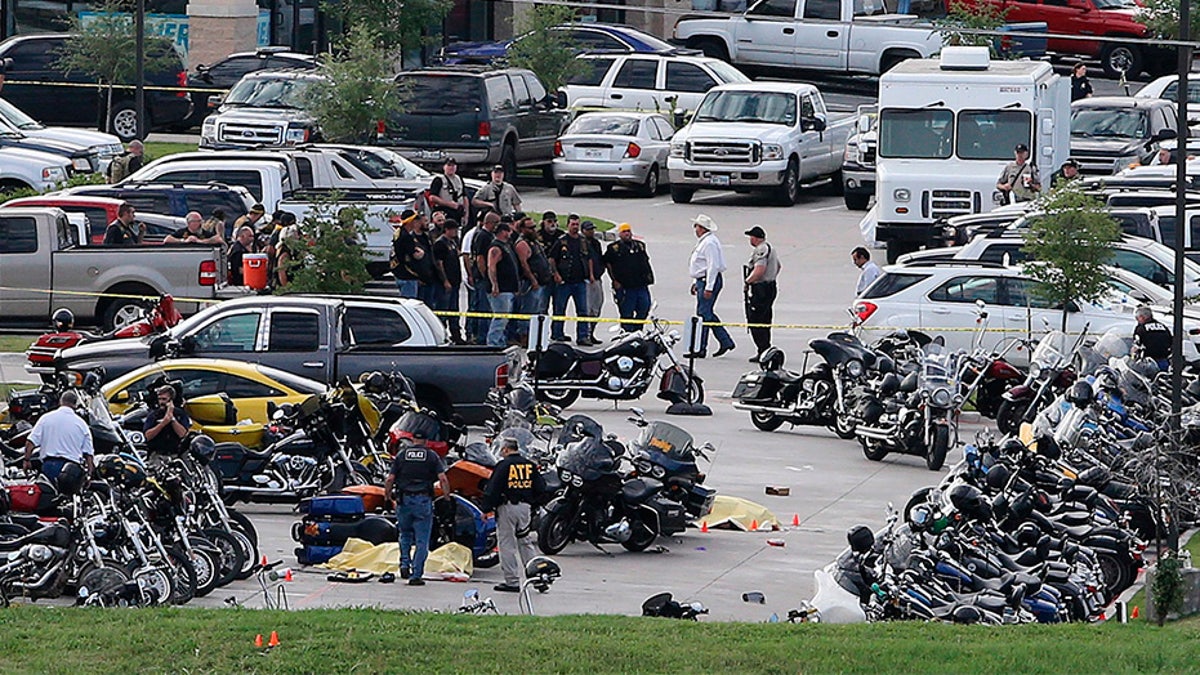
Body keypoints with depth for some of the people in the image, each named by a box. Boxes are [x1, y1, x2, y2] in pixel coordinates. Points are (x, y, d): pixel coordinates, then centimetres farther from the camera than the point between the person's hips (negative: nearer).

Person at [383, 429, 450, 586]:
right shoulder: (432, 456, 3)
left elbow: (390, 479, 1)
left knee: (405, 534, 22)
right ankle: (416, 575, -1)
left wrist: (387, 495, 17)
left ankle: (404, 564, 5)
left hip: (404, 500, 1)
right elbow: (443, 479, -7)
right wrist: (447, 495, 8)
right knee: (422, 540, 3)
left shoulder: (401, 454, 6)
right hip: (423, 501, -1)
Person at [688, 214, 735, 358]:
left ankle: (700, 349, -4)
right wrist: (695, 283, 24)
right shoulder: (703, 242, 16)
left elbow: (713, 266, -22)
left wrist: (709, 288, -24)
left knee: (703, 314, -7)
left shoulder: (709, 243, -17)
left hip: (709, 281, -11)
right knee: (708, 314, 14)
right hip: (702, 281, 11)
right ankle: (725, 342, 19)